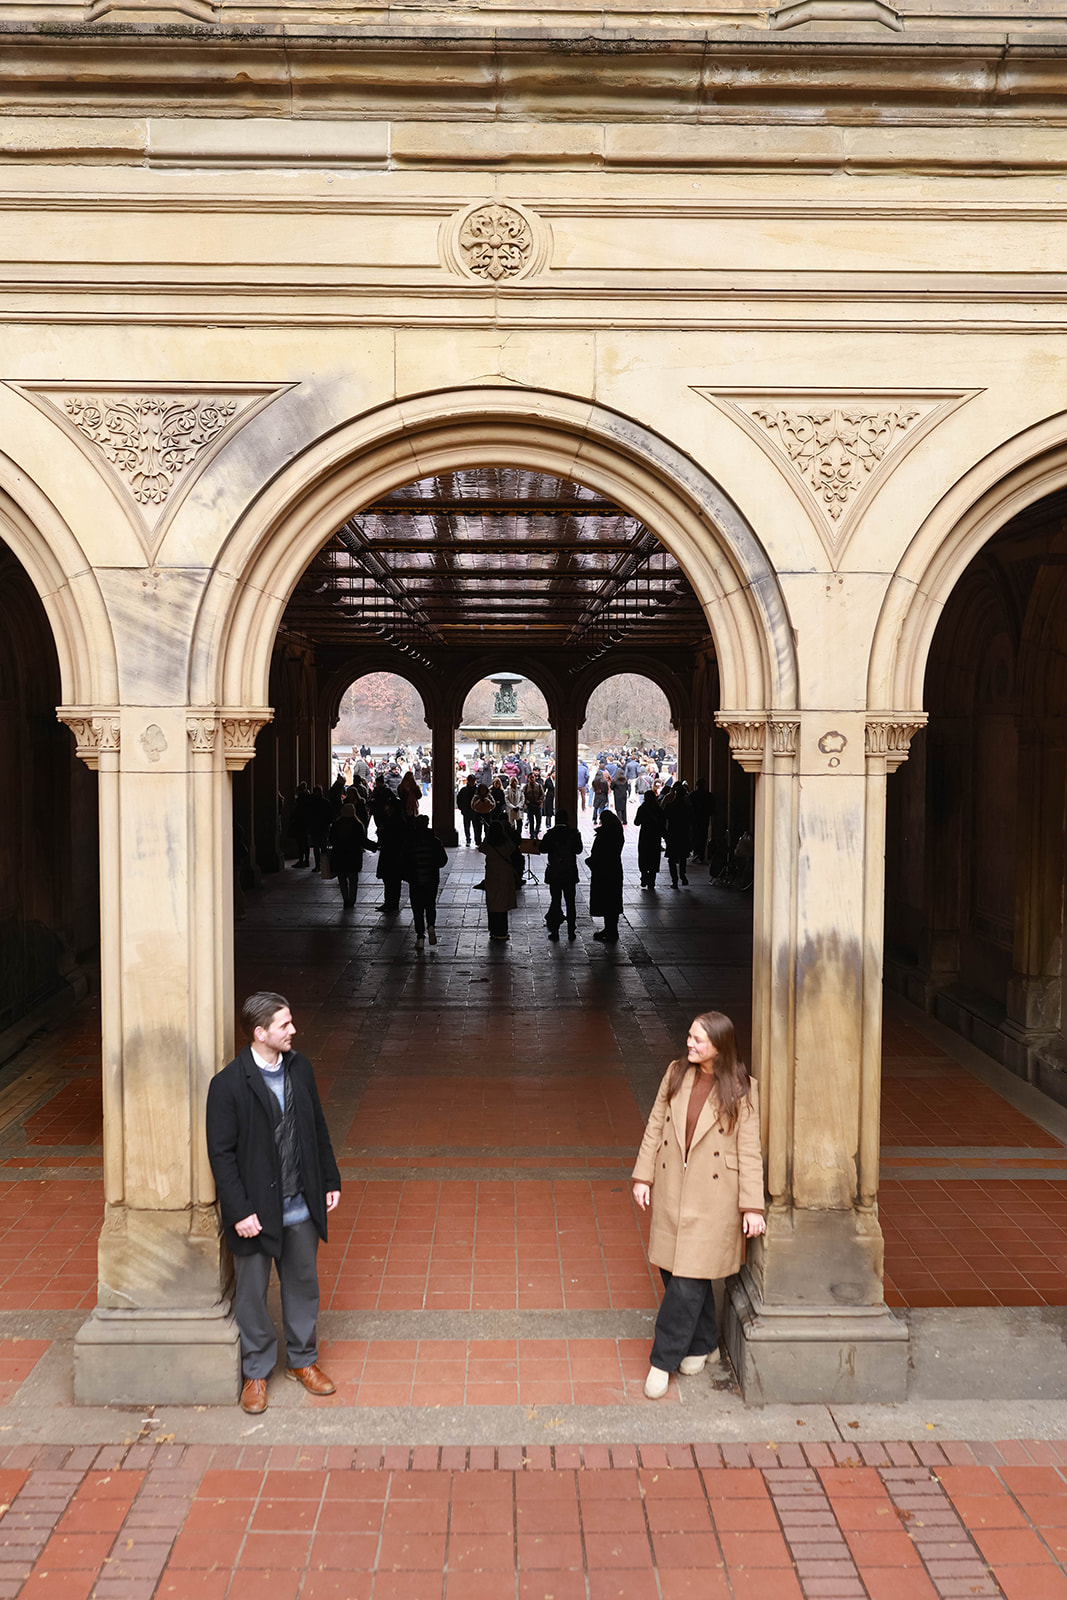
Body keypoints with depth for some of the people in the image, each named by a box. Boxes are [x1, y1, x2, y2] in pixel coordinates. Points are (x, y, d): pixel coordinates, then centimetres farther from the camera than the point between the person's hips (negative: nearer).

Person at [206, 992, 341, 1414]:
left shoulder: (300, 1068, 0)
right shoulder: (228, 1085, -17)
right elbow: (221, 1153, -14)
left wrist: (330, 1181, 9)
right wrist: (239, 1212, -16)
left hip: (300, 1206, 5)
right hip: (255, 1211, -5)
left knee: (303, 1284, 17)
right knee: (252, 1293, 10)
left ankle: (303, 1360, 37)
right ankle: (255, 1372, 29)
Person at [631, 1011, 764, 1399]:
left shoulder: (740, 1090, -10)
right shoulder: (676, 1073, 2)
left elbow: (749, 1150, -7)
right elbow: (655, 1126, 8)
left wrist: (752, 1206, -9)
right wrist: (642, 1175, 5)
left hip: (713, 1198, -5)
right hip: (672, 1188, 5)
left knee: (689, 1279, -4)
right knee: (672, 1269, 12)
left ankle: (663, 1360, 10)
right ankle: (703, 1345, 33)